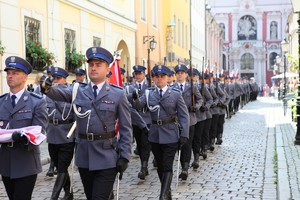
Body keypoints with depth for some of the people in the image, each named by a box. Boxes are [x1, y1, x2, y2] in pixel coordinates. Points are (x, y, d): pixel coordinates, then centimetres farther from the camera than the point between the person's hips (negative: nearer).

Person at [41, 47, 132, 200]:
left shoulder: (118, 94, -2)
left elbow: (126, 128, -4)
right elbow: (59, 94, -10)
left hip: (106, 158, -4)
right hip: (83, 156, 4)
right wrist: (47, 88, -33)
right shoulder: (78, 90, 8)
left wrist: (124, 157, -10)